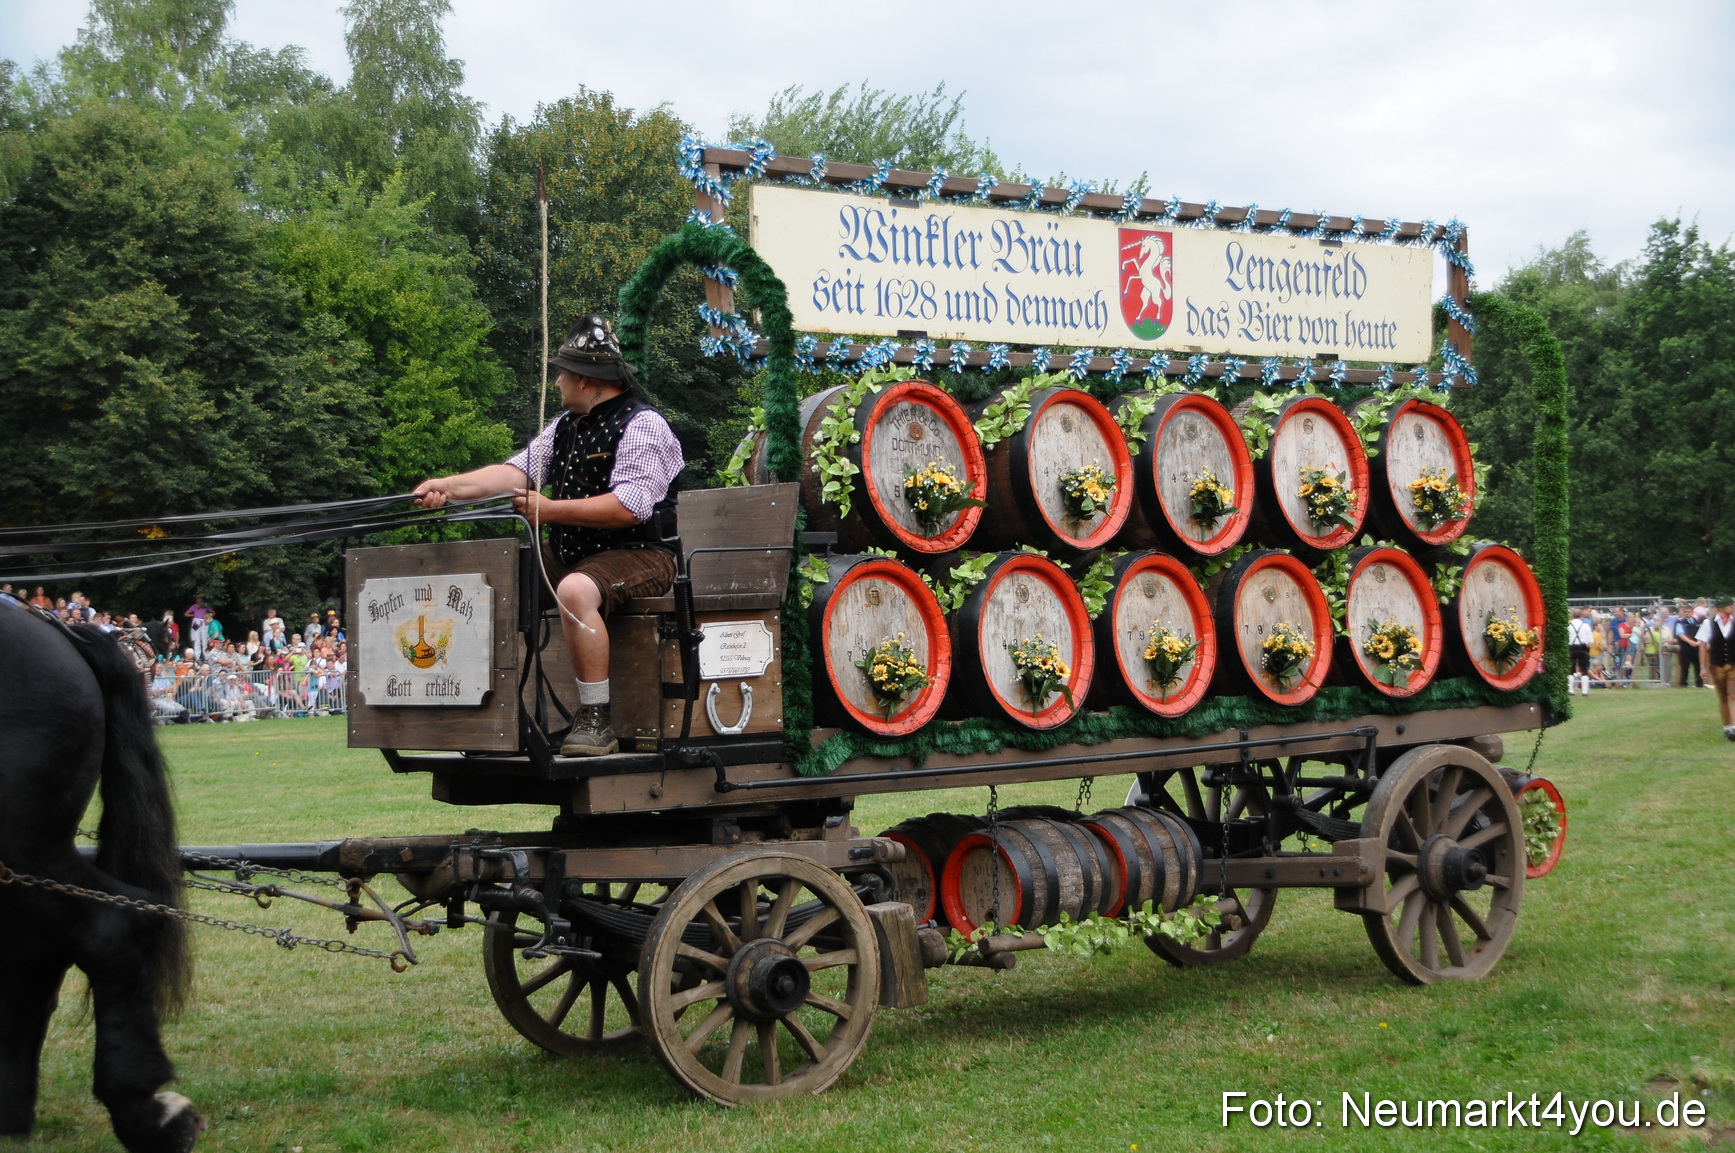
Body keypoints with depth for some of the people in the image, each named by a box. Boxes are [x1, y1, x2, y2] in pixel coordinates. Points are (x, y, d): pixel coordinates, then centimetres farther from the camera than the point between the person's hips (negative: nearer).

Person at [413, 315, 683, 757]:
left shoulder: (642, 425, -11)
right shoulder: (565, 426, 16)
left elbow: (628, 507, -22)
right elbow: (516, 471, 5)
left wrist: (550, 510, -19)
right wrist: (450, 486, -9)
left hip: (639, 554, -9)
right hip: (570, 555, 9)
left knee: (575, 591, -37)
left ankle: (596, 721, -30)